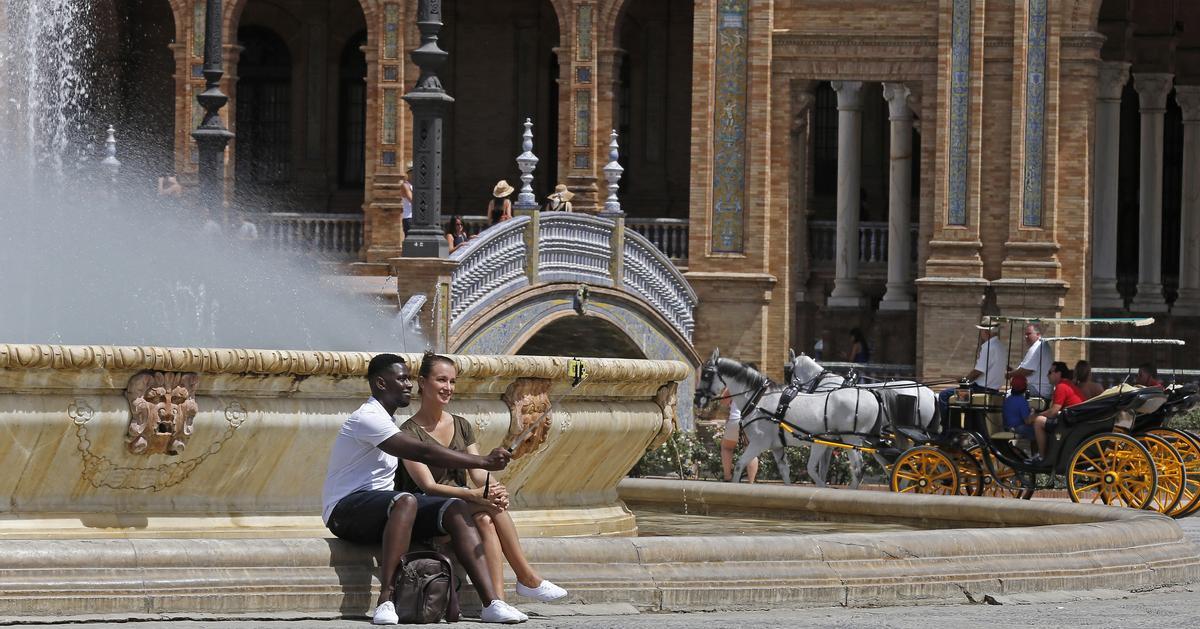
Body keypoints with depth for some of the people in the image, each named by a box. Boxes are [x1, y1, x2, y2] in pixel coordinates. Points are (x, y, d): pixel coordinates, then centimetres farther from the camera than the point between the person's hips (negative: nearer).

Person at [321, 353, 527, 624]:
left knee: (456, 509, -9)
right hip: (346, 509, -9)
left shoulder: (386, 420, 21)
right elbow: (424, 452, -24)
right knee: (405, 501, -39)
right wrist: (484, 462, -25)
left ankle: (491, 603, -21)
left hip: (381, 506, 10)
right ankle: (385, 601, -42)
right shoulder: (367, 419, -15)